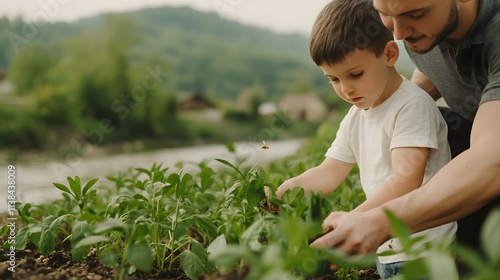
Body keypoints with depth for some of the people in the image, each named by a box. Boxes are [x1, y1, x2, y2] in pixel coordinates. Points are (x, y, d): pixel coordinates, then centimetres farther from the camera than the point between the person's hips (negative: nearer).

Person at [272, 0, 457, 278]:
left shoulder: (412, 104, -17)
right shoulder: (355, 117, 7)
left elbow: (407, 179, -28)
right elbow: (328, 172, 6)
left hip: (424, 255, -7)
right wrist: (280, 192, -12)